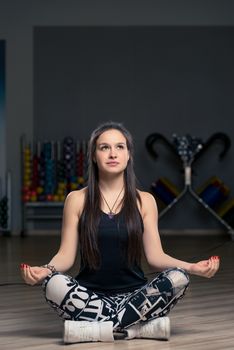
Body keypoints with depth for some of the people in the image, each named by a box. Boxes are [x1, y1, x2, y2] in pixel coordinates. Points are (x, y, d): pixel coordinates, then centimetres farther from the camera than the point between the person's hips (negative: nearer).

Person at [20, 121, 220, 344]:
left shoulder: (144, 201, 8)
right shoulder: (77, 200, 5)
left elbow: (155, 256, 3)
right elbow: (66, 255, 1)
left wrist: (192, 267, -14)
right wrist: (46, 270, -21)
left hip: (134, 295, 1)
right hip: (90, 296, -1)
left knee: (178, 278, -27)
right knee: (53, 285, -32)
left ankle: (92, 329, -26)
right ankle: (145, 327, -31)